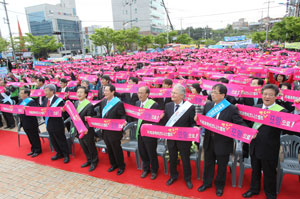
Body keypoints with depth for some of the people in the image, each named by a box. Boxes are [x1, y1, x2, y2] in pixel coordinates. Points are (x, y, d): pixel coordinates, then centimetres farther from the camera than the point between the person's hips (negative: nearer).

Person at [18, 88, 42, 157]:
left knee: (34, 137, 5)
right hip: (24, 123, 8)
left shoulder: (31, 101, -17)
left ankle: (37, 151, 19)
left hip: (31, 123, -8)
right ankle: (33, 150, 32)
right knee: (30, 138, 19)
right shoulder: (21, 101, 9)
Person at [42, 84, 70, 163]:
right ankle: (59, 153, 38)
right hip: (49, 124, 7)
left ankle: (66, 155, 24)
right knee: (53, 140, 19)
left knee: (61, 140, 6)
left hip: (57, 125, -7)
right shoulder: (46, 100, 6)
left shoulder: (58, 100, -16)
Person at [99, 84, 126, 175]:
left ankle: (121, 166, 29)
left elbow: (122, 116, -14)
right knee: (109, 149, 20)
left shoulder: (119, 103, -15)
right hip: (105, 131, 6)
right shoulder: (103, 102, 5)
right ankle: (113, 165, 40)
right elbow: (101, 115, 13)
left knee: (117, 150, 8)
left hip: (115, 132, -6)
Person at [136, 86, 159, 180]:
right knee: (142, 152, 17)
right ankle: (146, 169, 40)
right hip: (140, 132, 6)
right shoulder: (137, 103, 6)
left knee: (152, 153, 10)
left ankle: (154, 171, 33)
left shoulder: (154, 104, -16)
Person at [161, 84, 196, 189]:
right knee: (172, 159, 20)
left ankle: (187, 179, 38)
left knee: (185, 160, 14)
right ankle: (173, 176, 44)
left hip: (184, 139, -3)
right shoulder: (168, 106, 0)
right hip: (171, 138, 3)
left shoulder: (190, 107, -12)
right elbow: (165, 122, 5)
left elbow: (193, 123, -7)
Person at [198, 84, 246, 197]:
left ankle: (219, 186, 42)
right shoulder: (208, 105, 1)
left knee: (221, 166, 17)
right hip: (209, 141, 4)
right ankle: (207, 183, 44)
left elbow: (240, 124, -13)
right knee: (208, 164, 21)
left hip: (223, 143, -4)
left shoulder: (232, 109, -14)